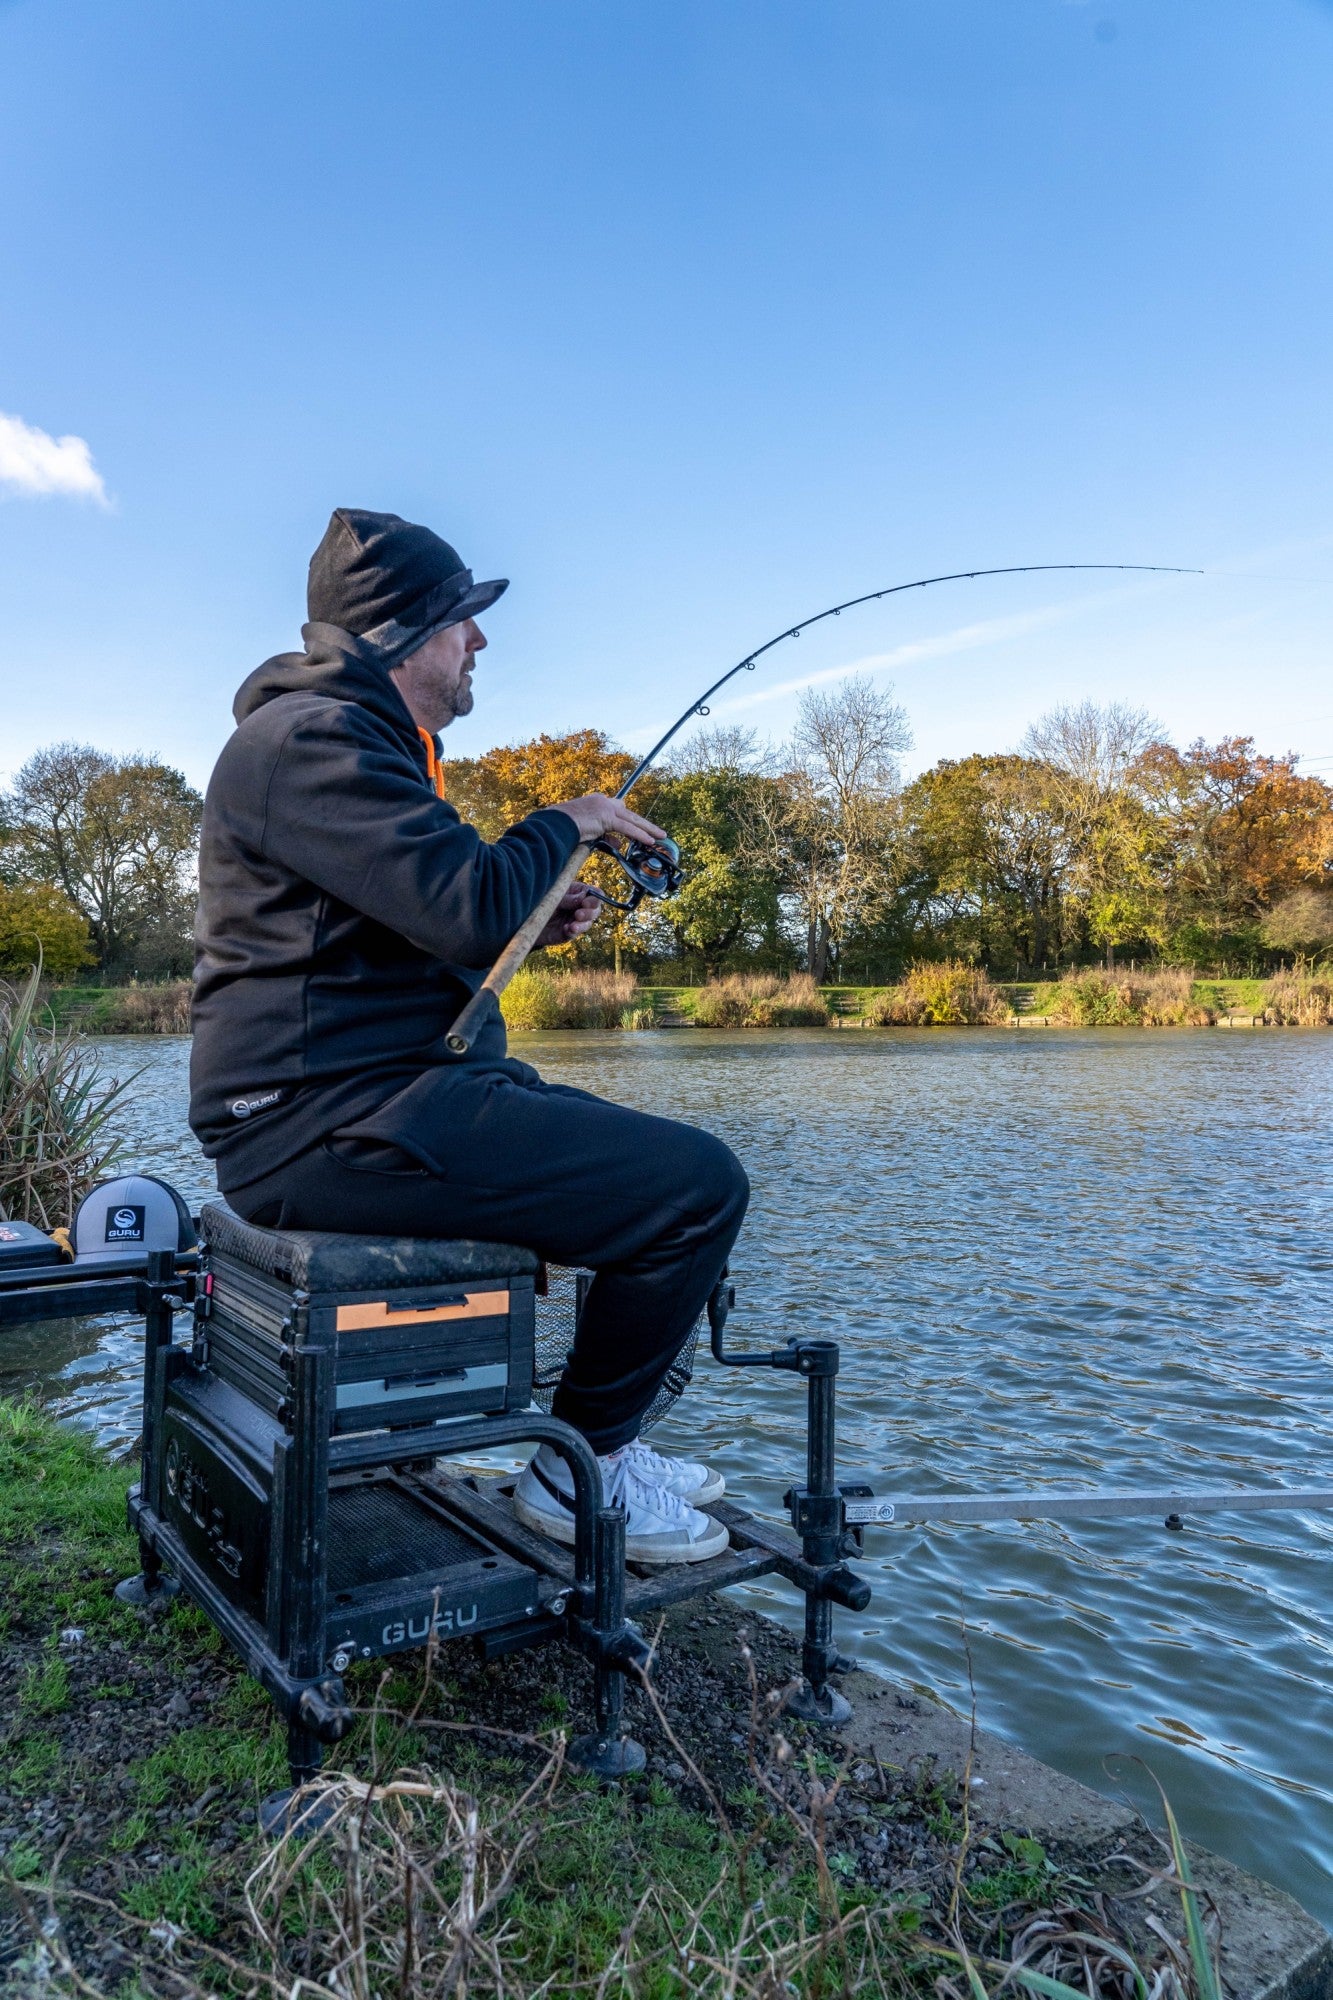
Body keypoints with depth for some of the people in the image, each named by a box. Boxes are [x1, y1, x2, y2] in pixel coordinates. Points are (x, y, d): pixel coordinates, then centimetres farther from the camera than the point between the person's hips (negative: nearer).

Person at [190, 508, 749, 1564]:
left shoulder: (370, 738, 22)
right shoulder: (312, 736, -13)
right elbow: (469, 907, -24)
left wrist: (538, 921, 12)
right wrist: (568, 822, -5)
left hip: (376, 1096, 11)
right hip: (329, 1120, -11)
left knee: (657, 1154, 17)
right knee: (700, 1183, -16)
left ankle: (609, 1436, 24)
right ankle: (579, 1469, 3)